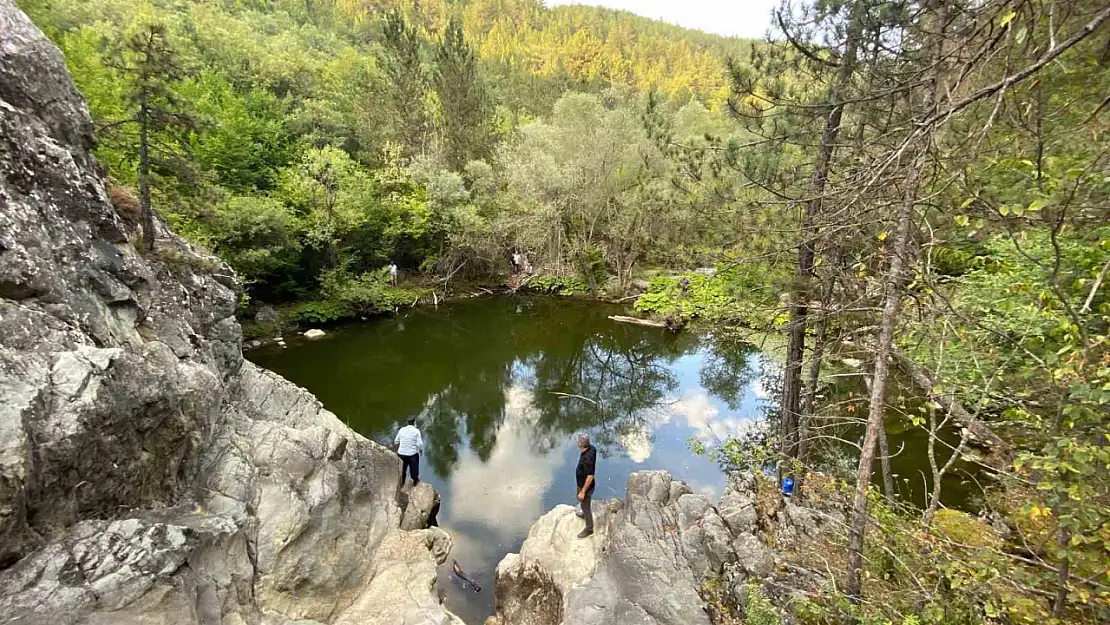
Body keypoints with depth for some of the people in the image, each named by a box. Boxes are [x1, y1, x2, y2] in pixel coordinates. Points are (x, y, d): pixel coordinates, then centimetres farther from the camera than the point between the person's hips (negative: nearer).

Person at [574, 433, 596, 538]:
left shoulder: (587, 458, -39)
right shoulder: (591, 448, -14)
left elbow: (590, 477, -35)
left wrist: (583, 492, -25)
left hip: (586, 486, -9)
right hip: (582, 483, 9)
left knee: (586, 506, 13)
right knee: (583, 503, 33)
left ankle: (589, 529, 33)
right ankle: (585, 514, 59)